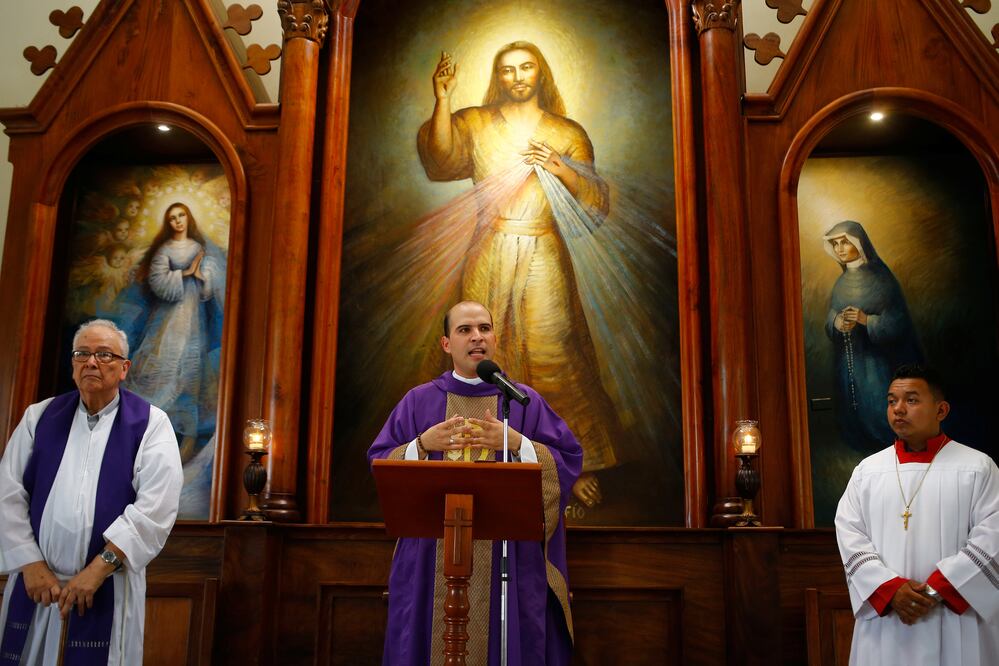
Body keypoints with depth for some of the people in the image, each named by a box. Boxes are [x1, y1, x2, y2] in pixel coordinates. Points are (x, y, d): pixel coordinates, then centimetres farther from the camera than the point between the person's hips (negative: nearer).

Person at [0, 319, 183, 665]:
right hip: (36, 581, 3)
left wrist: (101, 566, -17)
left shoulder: (150, 423, -3)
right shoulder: (40, 416, 8)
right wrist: (30, 564, -8)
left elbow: (158, 504, -13)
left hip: (110, 587, -3)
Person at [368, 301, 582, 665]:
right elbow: (380, 464, 6)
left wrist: (515, 443, -13)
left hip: (510, 559, 0)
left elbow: (567, 463, 0)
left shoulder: (527, 402, 8)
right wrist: (423, 445, -11)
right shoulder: (418, 401, 9)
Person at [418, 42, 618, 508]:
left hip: (542, 258, -1)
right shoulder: (473, 123, 9)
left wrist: (560, 170, -13)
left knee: (552, 356, -5)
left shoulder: (568, 134, 9)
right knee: (489, 356, 5)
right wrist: (442, 101, -23)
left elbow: (598, 203, 3)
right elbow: (441, 162, -12)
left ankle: (581, 461, 6)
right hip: (489, 256, 1)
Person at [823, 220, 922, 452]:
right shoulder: (843, 281, 10)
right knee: (857, 419, 4)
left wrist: (866, 319, -26)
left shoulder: (880, 279, -8)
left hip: (879, 362, -5)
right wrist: (837, 322, -14)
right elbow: (830, 319, 9)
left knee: (881, 414, -9)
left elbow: (898, 322, -11)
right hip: (851, 363, 6)